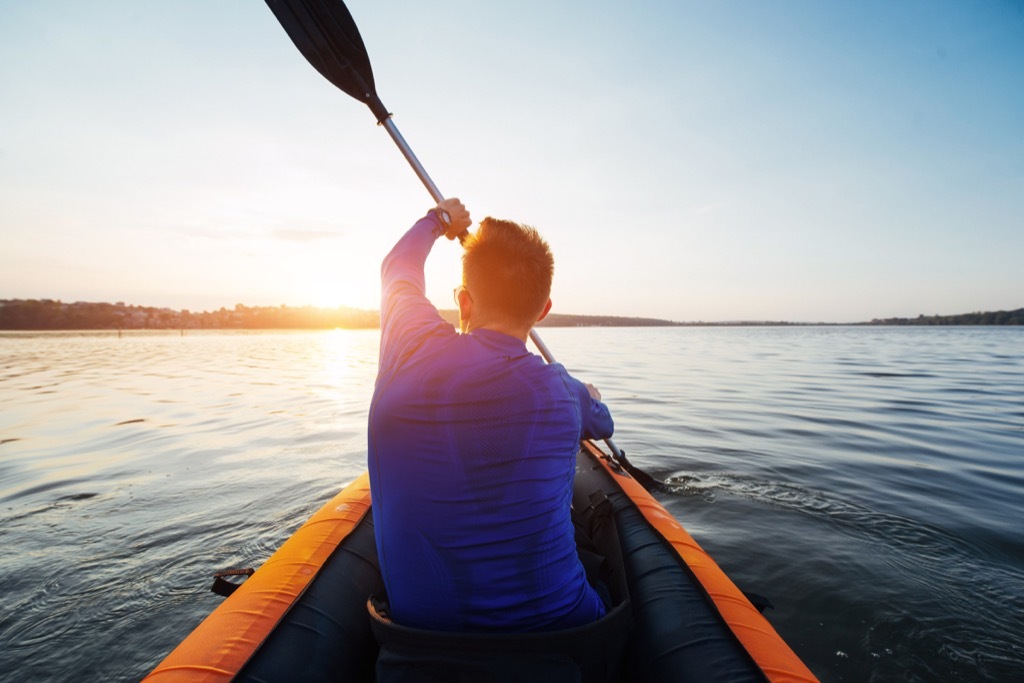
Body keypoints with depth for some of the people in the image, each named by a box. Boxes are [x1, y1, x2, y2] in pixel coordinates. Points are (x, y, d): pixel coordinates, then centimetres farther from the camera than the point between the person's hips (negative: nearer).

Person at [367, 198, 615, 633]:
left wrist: (439, 219, 26)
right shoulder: (567, 394, -13)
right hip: (553, 625, 0)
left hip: (421, 627, 2)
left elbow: (398, 268, 7)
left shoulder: (412, 351, -16)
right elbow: (603, 425, 14)